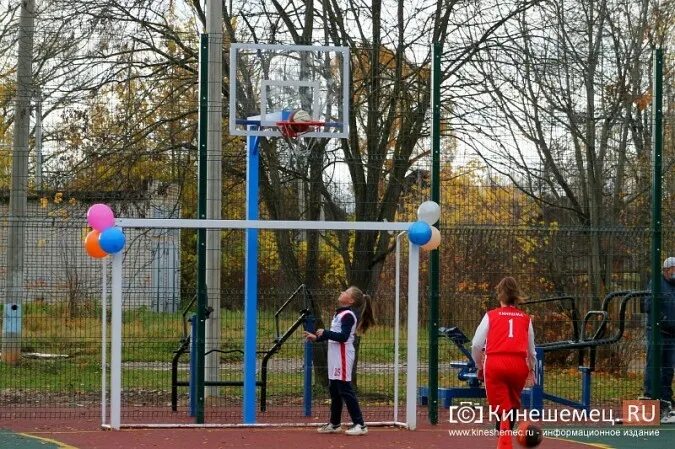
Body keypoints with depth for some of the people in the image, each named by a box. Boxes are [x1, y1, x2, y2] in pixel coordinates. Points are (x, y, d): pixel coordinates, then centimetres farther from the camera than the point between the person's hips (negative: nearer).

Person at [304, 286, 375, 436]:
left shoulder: (348, 315, -14)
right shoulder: (339, 313, 16)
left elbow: (343, 336, -24)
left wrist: (325, 333, -23)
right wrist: (317, 338, 16)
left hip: (343, 357, -10)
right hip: (335, 357, 10)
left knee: (345, 390, -9)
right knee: (334, 390, 15)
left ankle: (360, 425, -8)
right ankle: (335, 424, 24)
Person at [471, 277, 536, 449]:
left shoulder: (491, 316, 8)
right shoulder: (525, 319, 13)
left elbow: (476, 345, 2)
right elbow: (531, 350, 18)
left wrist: (479, 366, 18)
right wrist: (532, 370, 34)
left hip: (495, 364, -2)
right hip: (519, 364, 2)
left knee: (502, 408, 1)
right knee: (513, 405, 20)